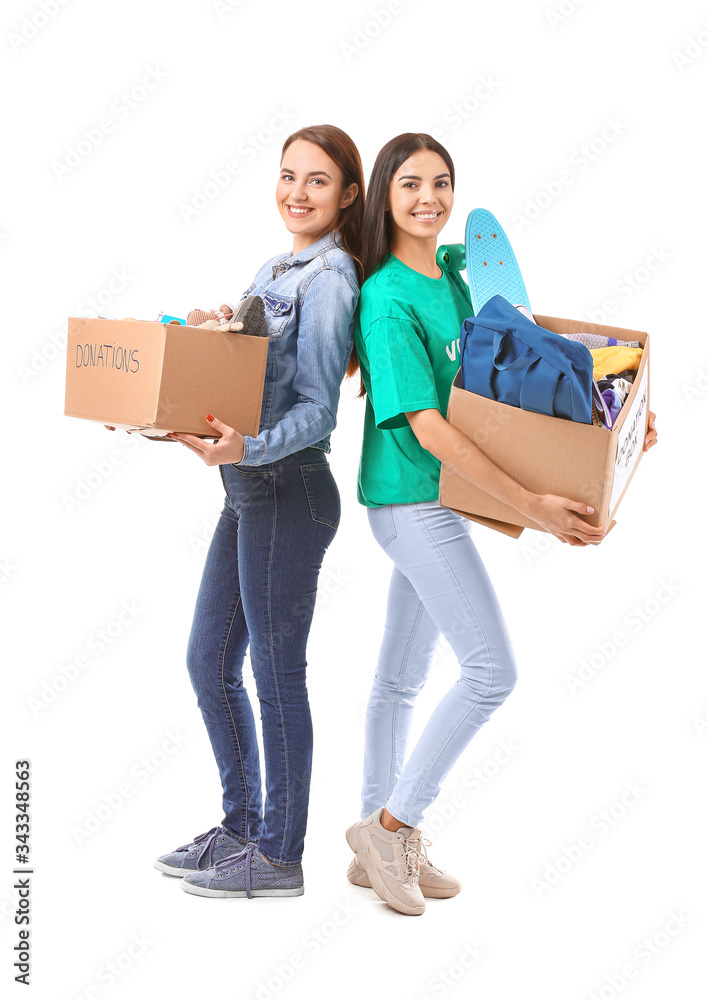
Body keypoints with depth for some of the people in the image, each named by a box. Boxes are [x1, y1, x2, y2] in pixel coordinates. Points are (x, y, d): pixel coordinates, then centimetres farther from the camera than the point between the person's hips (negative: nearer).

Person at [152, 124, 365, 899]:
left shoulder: (330, 278, -11)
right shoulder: (274, 269, 16)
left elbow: (316, 410, -16)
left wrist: (249, 449, -32)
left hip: (288, 493, -9)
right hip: (248, 492, 9)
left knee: (277, 674, 0)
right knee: (208, 662, 14)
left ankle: (278, 856, 14)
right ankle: (241, 827, 29)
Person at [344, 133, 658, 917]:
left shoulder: (453, 276, 8)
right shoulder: (387, 298, -17)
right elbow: (428, 428, -22)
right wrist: (532, 506, -26)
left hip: (437, 499, 8)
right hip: (413, 496, -8)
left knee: (403, 675, 13)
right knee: (492, 669, -9)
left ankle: (381, 845, 25)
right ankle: (391, 825, 5)